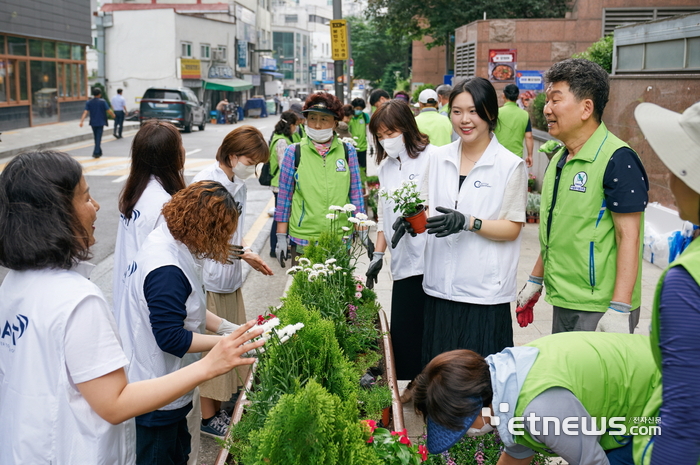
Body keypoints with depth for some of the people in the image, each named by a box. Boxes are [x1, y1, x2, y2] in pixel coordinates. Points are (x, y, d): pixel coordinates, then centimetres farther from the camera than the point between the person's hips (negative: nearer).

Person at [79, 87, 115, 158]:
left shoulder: (88, 102, 0)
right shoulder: (102, 101, -9)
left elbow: (85, 112, -10)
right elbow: (109, 111, -8)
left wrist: (81, 121, -16)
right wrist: (113, 115, 13)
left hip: (93, 123, 3)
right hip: (101, 122, -3)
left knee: (96, 138, 17)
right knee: (98, 138, -3)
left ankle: (99, 152, 28)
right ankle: (96, 153, -12)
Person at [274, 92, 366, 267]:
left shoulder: (347, 151, 4)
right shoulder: (294, 152, 0)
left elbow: (356, 193, 8)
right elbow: (284, 196, 3)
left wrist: (363, 232, 6)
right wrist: (281, 237, 1)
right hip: (302, 240, -1)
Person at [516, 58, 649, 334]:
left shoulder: (618, 160, -14)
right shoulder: (559, 159, 12)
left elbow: (628, 236, -18)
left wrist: (619, 310, -21)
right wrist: (535, 282, 20)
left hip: (599, 310, -8)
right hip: (562, 304, 8)